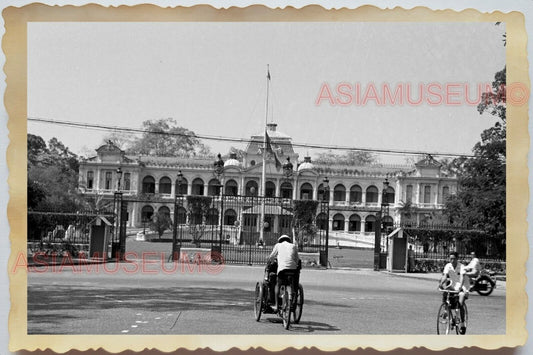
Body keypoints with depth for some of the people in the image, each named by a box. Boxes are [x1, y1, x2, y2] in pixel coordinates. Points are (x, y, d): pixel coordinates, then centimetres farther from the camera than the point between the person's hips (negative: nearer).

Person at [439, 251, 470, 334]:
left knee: (460, 304, -21)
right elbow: (444, 276, -18)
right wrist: (441, 284, -39)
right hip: (453, 286, 5)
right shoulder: (448, 266, -7)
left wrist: (460, 287, -49)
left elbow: (462, 277, -31)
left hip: (463, 287, -5)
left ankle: (462, 324, -12)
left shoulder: (461, 267, -17)